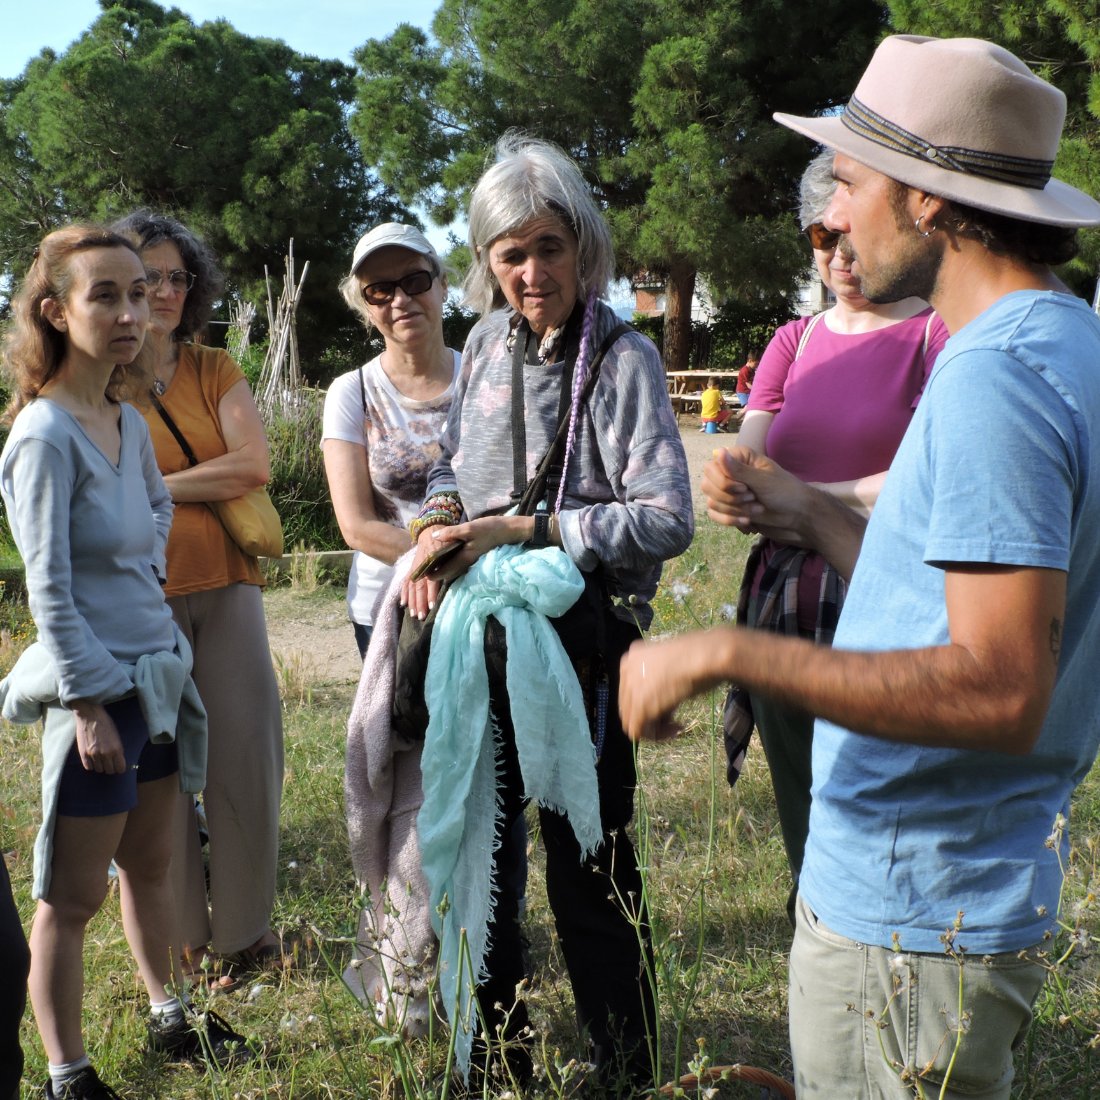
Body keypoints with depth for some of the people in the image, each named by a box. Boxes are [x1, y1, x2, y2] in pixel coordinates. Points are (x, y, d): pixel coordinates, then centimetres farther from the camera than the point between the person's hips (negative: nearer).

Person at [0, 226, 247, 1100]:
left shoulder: (129, 420, 5)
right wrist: (89, 706, -18)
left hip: (157, 672, 8)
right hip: (96, 684, -8)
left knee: (150, 863, 22)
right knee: (74, 895, 4)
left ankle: (169, 1018, 38)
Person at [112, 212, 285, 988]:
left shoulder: (216, 371, 8)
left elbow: (255, 465, -7)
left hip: (226, 585, 3)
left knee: (247, 754, 3)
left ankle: (245, 931, 20)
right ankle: (181, 943, 22)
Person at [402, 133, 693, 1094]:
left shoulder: (622, 359, -11)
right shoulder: (489, 341, 6)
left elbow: (666, 520, -17)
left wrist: (521, 530, -16)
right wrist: (438, 518, -3)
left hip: (577, 635, -6)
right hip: (478, 628, 6)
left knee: (587, 864, 6)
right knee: (471, 845, 16)